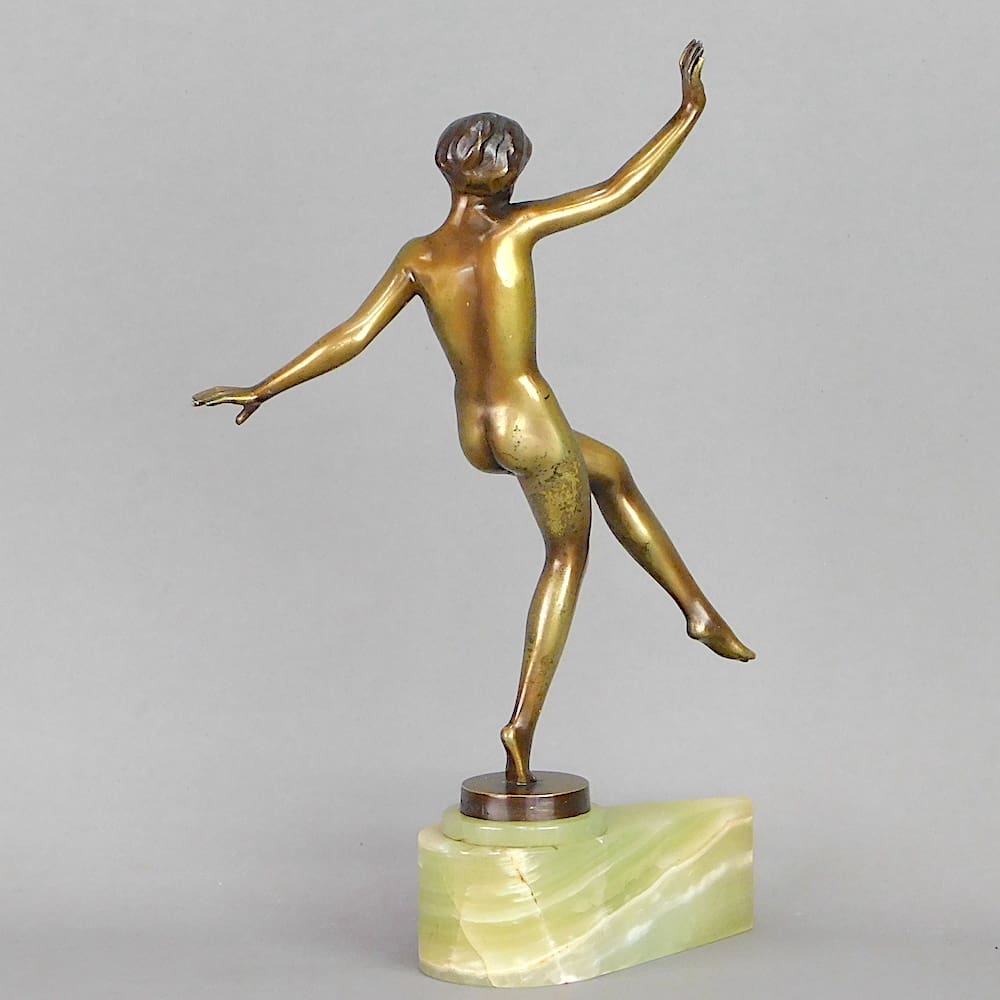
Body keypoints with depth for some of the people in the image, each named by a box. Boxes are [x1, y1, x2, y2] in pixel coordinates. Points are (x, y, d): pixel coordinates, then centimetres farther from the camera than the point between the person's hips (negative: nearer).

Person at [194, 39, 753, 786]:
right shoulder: (514, 226, -11)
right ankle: (524, 722, 10)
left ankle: (696, 606, 28)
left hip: (475, 435, 5)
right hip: (531, 423, -5)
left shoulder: (417, 255, -2)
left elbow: (351, 338, -5)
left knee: (609, 468, 29)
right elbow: (619, 190, -6)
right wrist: (689, 113, 4)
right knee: (566, 554, 17)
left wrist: (262, 390, 4)